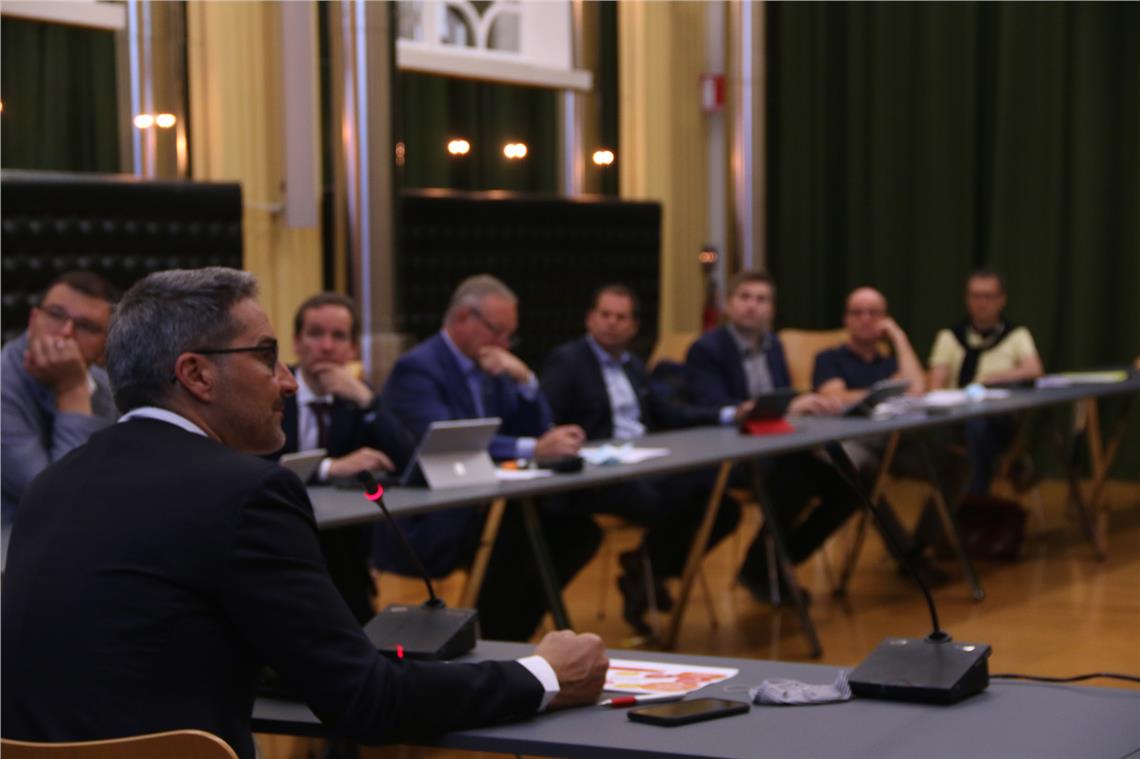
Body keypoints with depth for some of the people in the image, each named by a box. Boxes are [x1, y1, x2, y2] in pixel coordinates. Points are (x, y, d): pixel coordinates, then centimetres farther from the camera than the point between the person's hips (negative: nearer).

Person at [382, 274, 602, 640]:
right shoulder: (416, 369, -14)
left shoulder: (489, 367, 12)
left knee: (579, 529, -6)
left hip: (479, 509, 8)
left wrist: (525, 380, -8)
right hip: (426, 524, -8)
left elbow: (536, 432, 11)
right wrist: (534, 450, -37)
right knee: (517, 533, -31)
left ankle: (509, 630, 3)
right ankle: (489, 641, -12)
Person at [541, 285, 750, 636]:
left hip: (646, 467, 8)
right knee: (672, 507, -31)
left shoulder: (633, 365, 23)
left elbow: (668, 413, 23)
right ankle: (643, 573, 0)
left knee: (723, 507, -7)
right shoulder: (566, 360, -1)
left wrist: (728, 415, 12)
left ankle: (647, 571, 9)